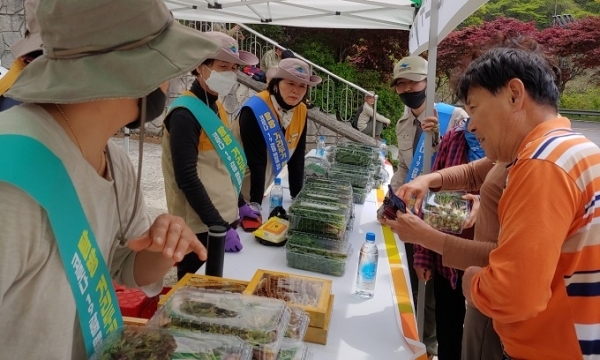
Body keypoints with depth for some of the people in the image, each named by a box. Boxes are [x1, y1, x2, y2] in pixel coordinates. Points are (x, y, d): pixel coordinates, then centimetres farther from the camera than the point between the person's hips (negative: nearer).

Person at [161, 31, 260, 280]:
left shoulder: (216, 108, 10)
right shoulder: (185, 114, -17)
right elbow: (186, 178, -22)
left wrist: (239, 204, 16)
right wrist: (219, 227, -22)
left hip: (224, 218, 9)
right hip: (201, 228, -9)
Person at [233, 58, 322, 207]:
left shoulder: (301, 112, -5)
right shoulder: (255, 111, -23)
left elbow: (297, 158, -1)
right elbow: (257, 162, -25)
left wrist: (297, 196, -3)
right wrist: (255, 204, -24)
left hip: (262, 188, 6)